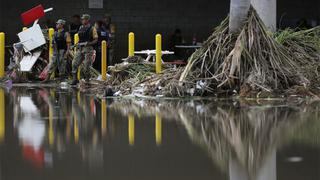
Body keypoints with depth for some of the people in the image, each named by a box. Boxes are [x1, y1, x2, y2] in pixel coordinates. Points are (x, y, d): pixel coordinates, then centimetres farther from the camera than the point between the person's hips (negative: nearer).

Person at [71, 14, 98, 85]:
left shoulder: (92, 29, -4)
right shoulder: (81, 28, 14)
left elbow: (96, 40, -6)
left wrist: (89, 43, -21)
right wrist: (78, 44, 10)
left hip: (88, 48, -6)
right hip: (80, 48, 6)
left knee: (86, 65, -5)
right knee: (74, 63, -2)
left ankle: (87, 80, 7)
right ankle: (74, 79, 3)